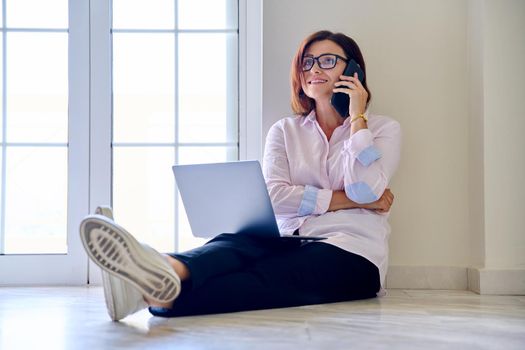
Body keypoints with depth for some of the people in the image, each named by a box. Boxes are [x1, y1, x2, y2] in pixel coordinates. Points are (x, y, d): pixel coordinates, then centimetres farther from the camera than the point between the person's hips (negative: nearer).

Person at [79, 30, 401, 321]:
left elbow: (366, 190, -11)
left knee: (264, 277, -34)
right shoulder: (285, 130, 15)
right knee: (239, 242, -32)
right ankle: (168, 271, -63)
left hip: (351, 254, -3)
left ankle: (166, 296, -58)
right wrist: (349, 199, -6)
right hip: (293, 243, 3)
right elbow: (274, 196, -3)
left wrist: (357, 117, -5)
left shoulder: (384, 129, 9)